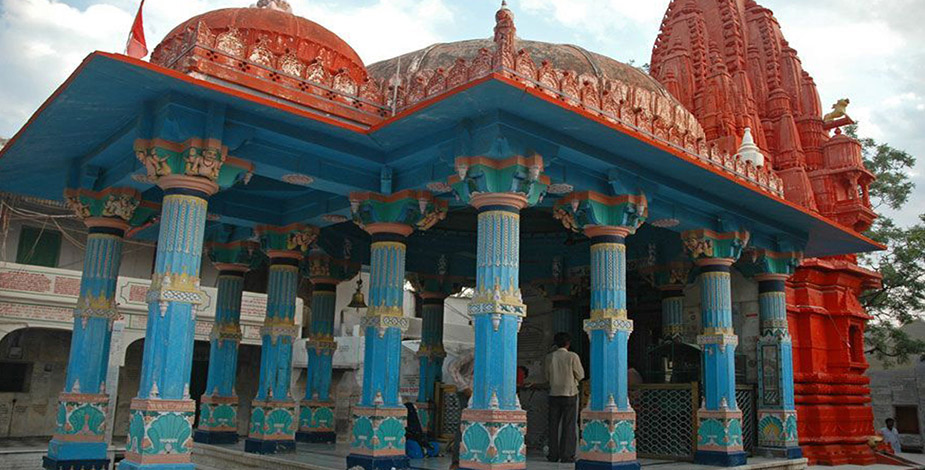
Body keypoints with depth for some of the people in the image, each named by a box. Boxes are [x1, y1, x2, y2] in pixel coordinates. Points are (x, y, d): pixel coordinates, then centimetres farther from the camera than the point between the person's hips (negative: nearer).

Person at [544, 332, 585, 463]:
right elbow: (580, 375, -3)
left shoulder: (549, 357, 1)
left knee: (553, 425, 8)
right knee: (568, 425, 3)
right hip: (570, 393, -3)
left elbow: (547, 377, 8)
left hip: (554, 394, 3)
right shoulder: (572, 356, -8)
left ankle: (553, 454, 9)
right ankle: (566, 454, 2)